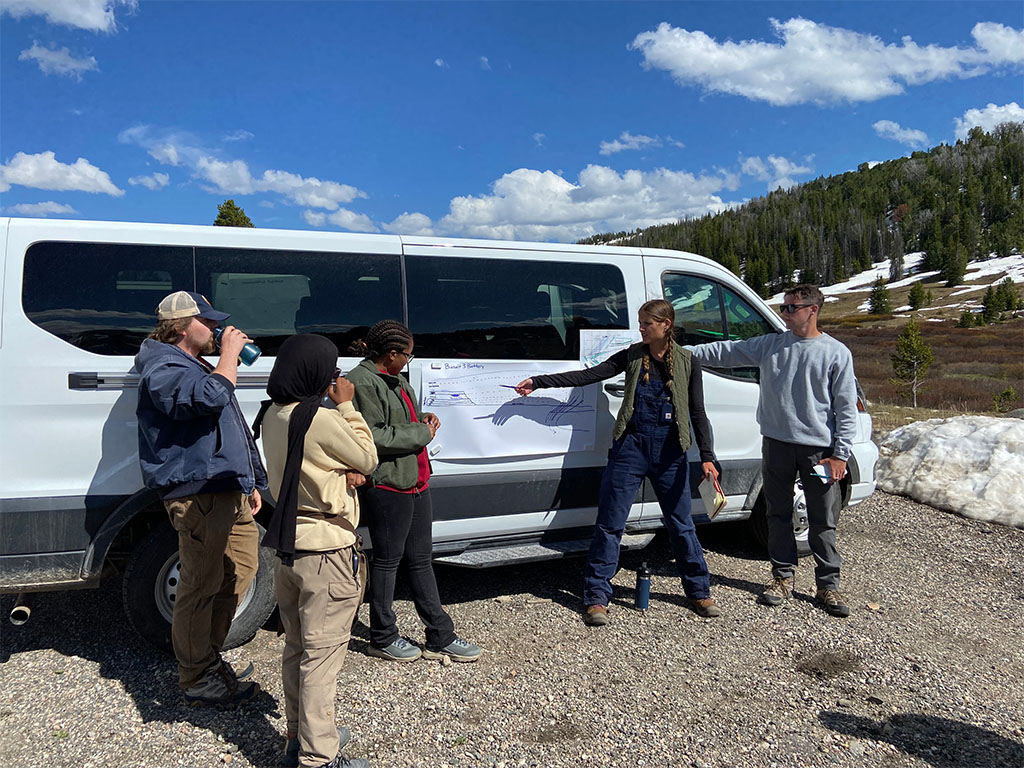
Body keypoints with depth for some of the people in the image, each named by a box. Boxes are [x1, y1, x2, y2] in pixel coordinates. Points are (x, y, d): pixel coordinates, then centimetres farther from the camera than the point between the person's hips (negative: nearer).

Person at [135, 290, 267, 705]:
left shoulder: (194, 365, 24)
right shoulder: (164, 369, -11)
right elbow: (210, 397, -33)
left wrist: (249, 482, 27)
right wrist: (229, 353, -17)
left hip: (228, 491, 11)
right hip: (198, 496, -11)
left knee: (239, 572, 15)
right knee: (202, 586, -4)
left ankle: (210, 656, 29)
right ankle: (197, 678, 8)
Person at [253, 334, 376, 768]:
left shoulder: (272, 415, 4)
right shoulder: (322, 421, -23)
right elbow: (368, 459, -8)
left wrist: (344, 473, -8)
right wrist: (346, 405, -5)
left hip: (288, 544, 9)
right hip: (327, 550, -9)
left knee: (297, 647, 19)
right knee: (323, 653, 1)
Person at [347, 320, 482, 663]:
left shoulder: (393, 379, 17)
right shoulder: (362, 382, -15)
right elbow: (374, 437, -22)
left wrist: (423, 419, 9)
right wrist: (421, 433, -14)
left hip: (415, 481, 10)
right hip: (386, 485, -10)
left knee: (421, 559, 13)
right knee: (387, 560, 4)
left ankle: (440, 637, 21)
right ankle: (383, 638, 21)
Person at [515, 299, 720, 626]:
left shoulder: (687, 362, 2)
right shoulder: (632, 356, 5)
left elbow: (698, 413, 4)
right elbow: (587, 376, 0)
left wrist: (707, 457, -5)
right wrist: (538, 382, -6)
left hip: (670, 452, 0)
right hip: (631, 447, 0)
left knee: (681, 524, 8)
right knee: (609, 524, -1)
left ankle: (699, 592, 27)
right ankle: (596, 597, 9)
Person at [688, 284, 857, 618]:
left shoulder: (836, 353, -2)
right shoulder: (770, 345, 6)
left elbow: (846, 408, -2)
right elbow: (725, 351, 6)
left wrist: (840, 454, -7)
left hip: (819, 448, -2)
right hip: (776, 443, 3)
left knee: (823, 521, 5)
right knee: (779, 514, 11)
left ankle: (828, 585, 18)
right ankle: (783, 577, 25)